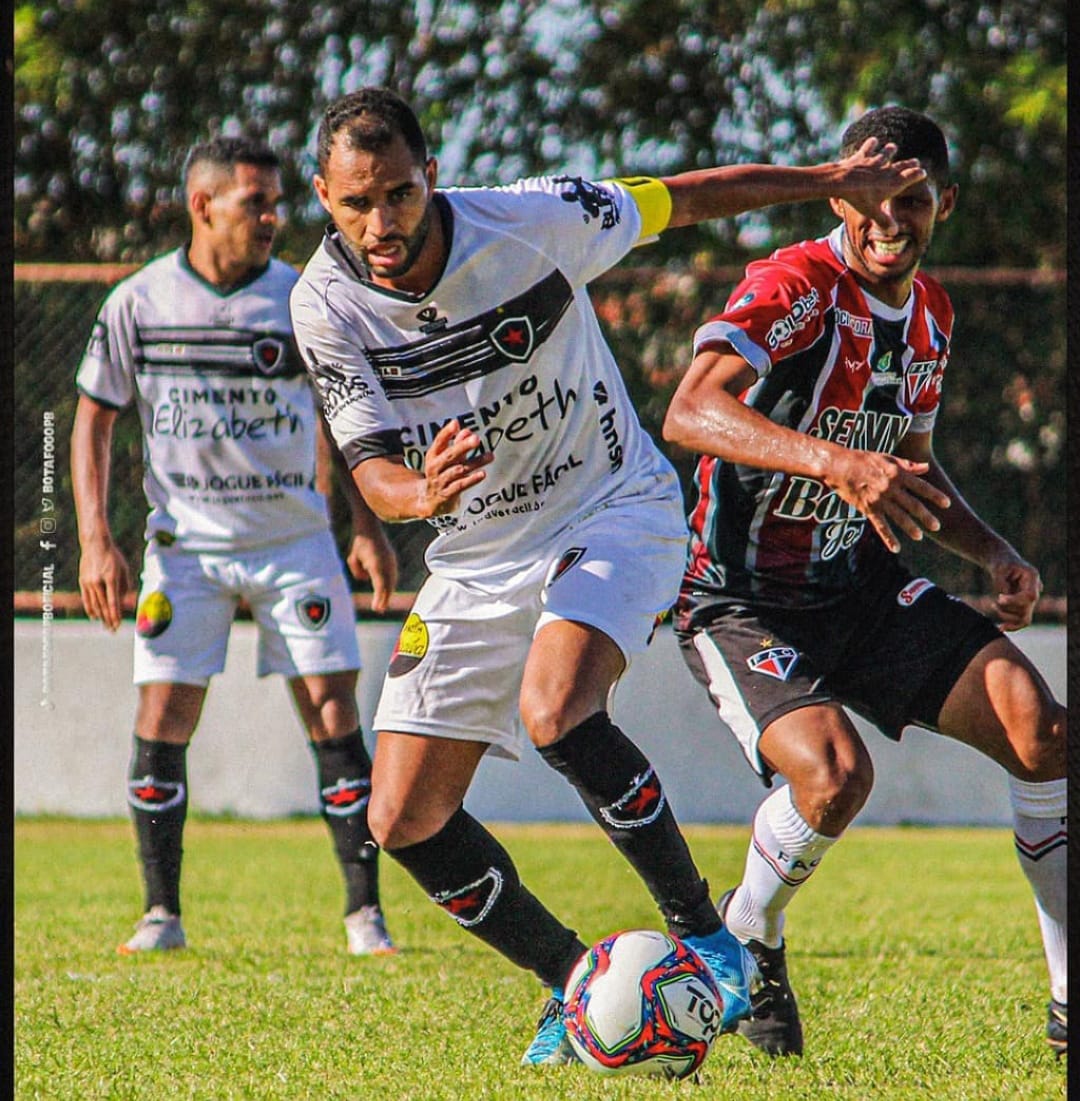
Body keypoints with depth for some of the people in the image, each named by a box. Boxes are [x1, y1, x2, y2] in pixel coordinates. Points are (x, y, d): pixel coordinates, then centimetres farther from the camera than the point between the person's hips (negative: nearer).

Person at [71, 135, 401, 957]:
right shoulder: (139, 302, -3)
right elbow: (94, 419, 4)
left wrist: (369, 528, 6)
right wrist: (95, 540, -5)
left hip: (295, 540, 0)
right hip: (184, 543, 0)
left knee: (334, 716, -6)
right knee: (163, 720, -6)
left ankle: (364, 914, 0)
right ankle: (162, 913, 4)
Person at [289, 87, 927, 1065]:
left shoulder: (528, 222, -20)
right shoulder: (326, 304, -14)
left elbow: (677, 201, -3)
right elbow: (373, 469, -15)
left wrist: (832, 181, 7)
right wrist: (422, 495, -40)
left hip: (613, 510, -4)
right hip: (476, 557, 4)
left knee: (556, 711, -33)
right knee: (404, 821, -3)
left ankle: (705, 938, -16)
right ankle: (573, 983, 17)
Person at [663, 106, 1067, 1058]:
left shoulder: (930, 313, 8)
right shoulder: (797, 286, -19)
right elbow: (689, 413, -36)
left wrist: (994, 554, 6)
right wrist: (835, 462, -49)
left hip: (862, 588, 7)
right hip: (742, 603, -7)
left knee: (1032, 718, -14)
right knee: (835, 771, -31)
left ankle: (1074, 1007, -7)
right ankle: (744, 941, 3)